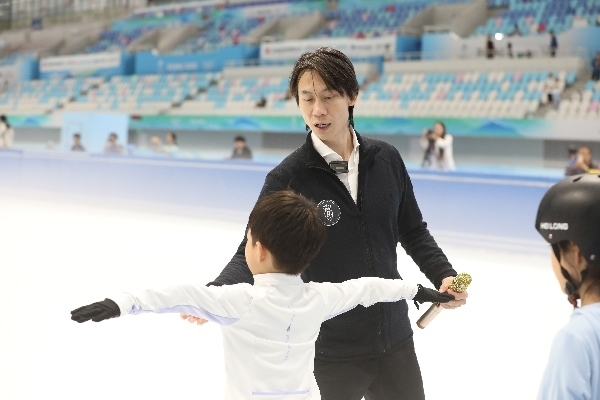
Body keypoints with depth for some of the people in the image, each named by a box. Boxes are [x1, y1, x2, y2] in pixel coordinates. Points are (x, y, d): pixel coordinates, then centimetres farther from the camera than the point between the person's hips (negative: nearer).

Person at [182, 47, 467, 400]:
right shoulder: (287, 177, -12)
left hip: (395, 343, 4)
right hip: (329, 354, -4)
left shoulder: (386, 159, -2)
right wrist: (216, 293, -31)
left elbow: (413, 232, 9)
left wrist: (444, 276, -5)